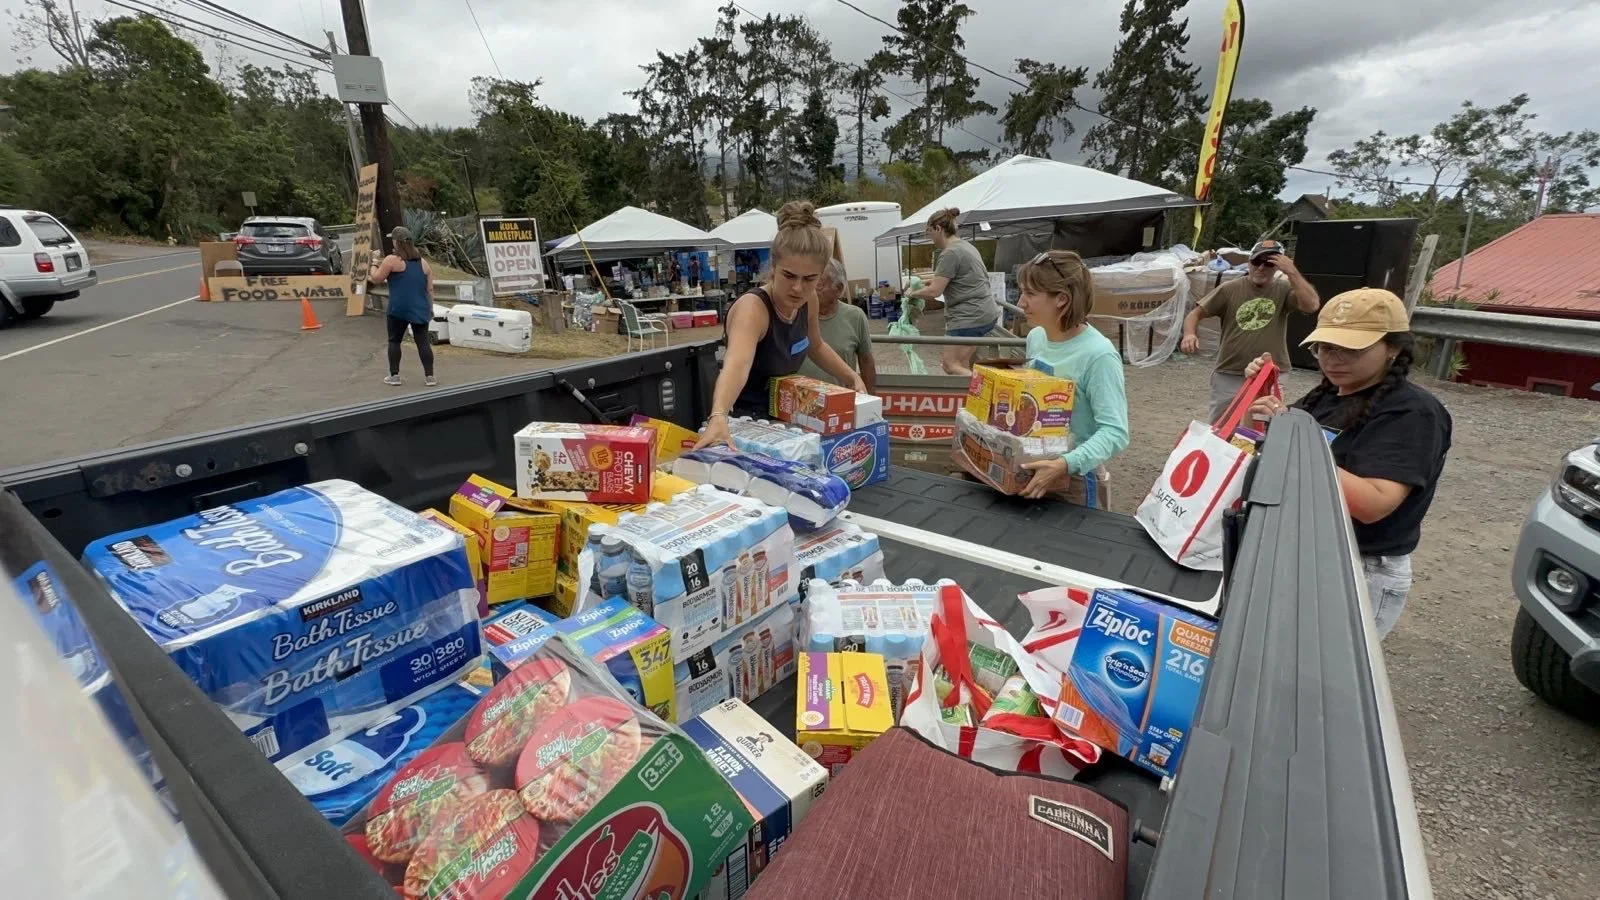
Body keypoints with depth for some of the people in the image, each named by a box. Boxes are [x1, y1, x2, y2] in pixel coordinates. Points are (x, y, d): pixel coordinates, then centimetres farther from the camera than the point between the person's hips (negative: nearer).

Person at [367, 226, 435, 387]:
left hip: (399, 309, -3)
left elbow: (377, 279, 0)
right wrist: (430, 308, 17)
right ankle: (429, 376, 1)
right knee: (423, 342, 3)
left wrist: (374, 265, 17)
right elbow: (430, 289, 10)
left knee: (394, 341, 9)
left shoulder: (392, 260, -5)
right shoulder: (423, 262, 10)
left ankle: (394, 375, 11)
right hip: (420, 309, 4)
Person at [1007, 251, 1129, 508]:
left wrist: (1066, 464, -39)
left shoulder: (1098, 355, -23)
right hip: (1030, 469, 7)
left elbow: (1115, 432, -25)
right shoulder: (1036, 337, -1)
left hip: (1076, 478, -7)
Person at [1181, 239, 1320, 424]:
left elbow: (1311, 305, -17)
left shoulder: (1284, 290, -1)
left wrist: (1291, 272, -18)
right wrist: (1189, 334, -22)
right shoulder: (1229, 289, -1)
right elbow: (1196, 313, 0)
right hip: (1229, 376, 0)